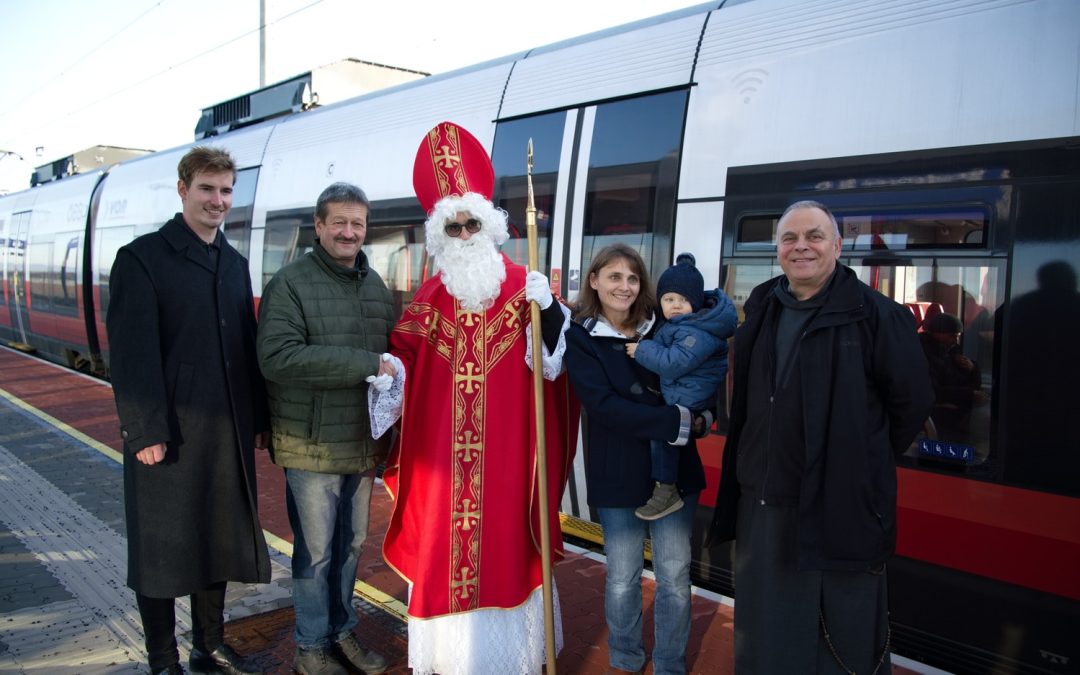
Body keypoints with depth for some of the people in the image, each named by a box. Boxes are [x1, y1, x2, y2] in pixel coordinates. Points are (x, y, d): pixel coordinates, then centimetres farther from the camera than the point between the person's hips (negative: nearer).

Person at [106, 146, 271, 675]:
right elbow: (131, 353, -13)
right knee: (161, 549, 7)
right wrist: (145, 431, -18)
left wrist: (259, 419, 10)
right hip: (168, 433, -6)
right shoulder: (142, 258, -6)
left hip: (228, 432, 6)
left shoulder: (235, 264, 13)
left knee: (217, 540, 15)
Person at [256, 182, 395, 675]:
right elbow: (277, 358, -23)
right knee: (315, 551, 7)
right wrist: (366, 365, -24)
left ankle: (342, 633, 36)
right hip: (312, 447, -5)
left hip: (363, 444, 6)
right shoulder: (290, 283, -9)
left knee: (350, 545, 17)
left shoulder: (375, 285, 10)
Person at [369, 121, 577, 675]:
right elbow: (405, 350, 10)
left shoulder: (522, 286, 0)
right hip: (441, 450, 2)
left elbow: (555, 352, -8)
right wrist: (389, 370, -10)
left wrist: (549, 309, -25)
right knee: (440, 541, 7)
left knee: (502, 535, 6)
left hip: (505, 447, -2)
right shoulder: (429, 297, 7)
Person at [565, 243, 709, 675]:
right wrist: (677, 421, -22)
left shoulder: (660, 327, 3)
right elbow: (603, 406, -17)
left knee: (675, 576, 10)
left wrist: (697, 415, -12)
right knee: (622, 578, 12)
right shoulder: (580, 337, -7)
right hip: (618, 474, -2)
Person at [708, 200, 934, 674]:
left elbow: (913, 400, -4)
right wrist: (756, 465, 13)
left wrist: (867, 462, 2)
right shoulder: (762, 310, 8)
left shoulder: (875, 314, -10)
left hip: (839, 507, -5)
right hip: (760, 503, 6)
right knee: (764, 630, 19)